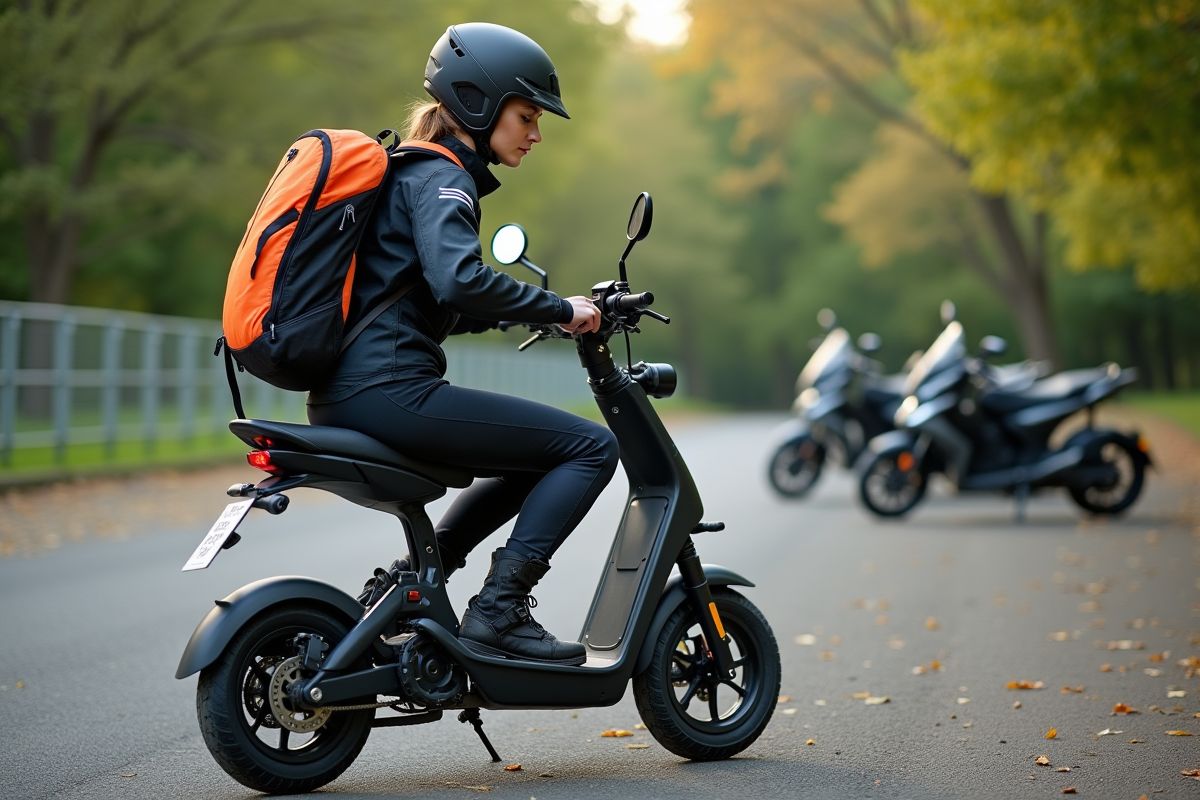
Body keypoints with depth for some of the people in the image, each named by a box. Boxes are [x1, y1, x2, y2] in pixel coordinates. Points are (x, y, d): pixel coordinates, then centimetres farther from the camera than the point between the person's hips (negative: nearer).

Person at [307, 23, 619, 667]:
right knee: (591, 447, -9)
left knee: (535, 456, 26)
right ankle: (497, 610, -12)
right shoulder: (439, 177, -6)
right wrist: (559, 309, -15)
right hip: (390, 390, -10)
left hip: (346, 397, 10)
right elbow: (458, 278, -26)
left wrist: (538, 312, 24)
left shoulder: (417, 172, 25)